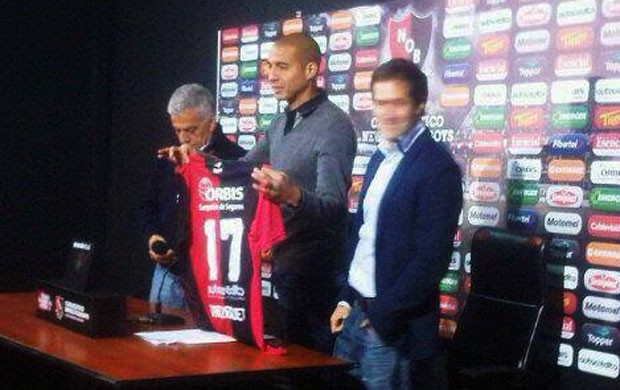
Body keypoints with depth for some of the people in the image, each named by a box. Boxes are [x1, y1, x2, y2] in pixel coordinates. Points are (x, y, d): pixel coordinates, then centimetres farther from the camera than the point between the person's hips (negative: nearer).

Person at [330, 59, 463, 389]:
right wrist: (346, 299, 10)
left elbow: (432, 259, -18)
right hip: (355, 313, 7)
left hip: (395, 327, -7)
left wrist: (382, 316, -15)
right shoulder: (379, 159, 11)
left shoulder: (438, 167, -14)